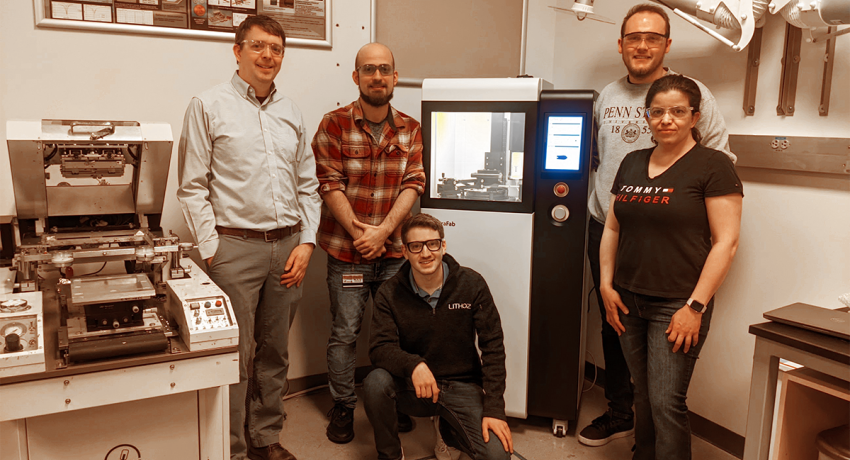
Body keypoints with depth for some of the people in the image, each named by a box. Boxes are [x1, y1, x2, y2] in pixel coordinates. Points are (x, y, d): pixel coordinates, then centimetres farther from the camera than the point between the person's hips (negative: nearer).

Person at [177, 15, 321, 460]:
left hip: (287, 247, 5)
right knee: (234, 354, 0)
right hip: (235, 246, -5)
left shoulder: (290, 111, 14)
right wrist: (211, 251, -9)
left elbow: (308, 185, 15)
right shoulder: (208, 106, -1)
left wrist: (306, 242, 4)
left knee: (275, 351, 14)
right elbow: (192, 187, -4)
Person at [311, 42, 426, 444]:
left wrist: (383, 230, -14)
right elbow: (331, 185, -9)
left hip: (394, 249, 3)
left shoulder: (410, 129, 4)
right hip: (347, 249, -3)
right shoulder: (334, 125, -5)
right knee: (345, 332, 5)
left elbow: (413, 185, -3)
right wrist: (358, 233, -15)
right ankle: (342, 407, 23)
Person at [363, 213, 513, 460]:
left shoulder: (471, 284, -8)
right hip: (412, 389, 0)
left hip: (461, 386, 0)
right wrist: (413, 365, -37)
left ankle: (449, 430, 16)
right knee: (375, 382, -31)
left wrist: (494, 408, -14)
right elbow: (380, 347, -15)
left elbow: (493, 347, -8)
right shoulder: (390, 294, -6)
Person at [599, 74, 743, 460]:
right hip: (628, 300, 5)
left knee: (666, 403, -3)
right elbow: (612, 228, 14)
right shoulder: (632, 163, 10)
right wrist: (606, 285, 5)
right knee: (643, 397, 15)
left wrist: (695, 306, -15)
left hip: (677, 306, -5)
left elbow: (726, 242, -12)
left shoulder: (712, 165, -7)